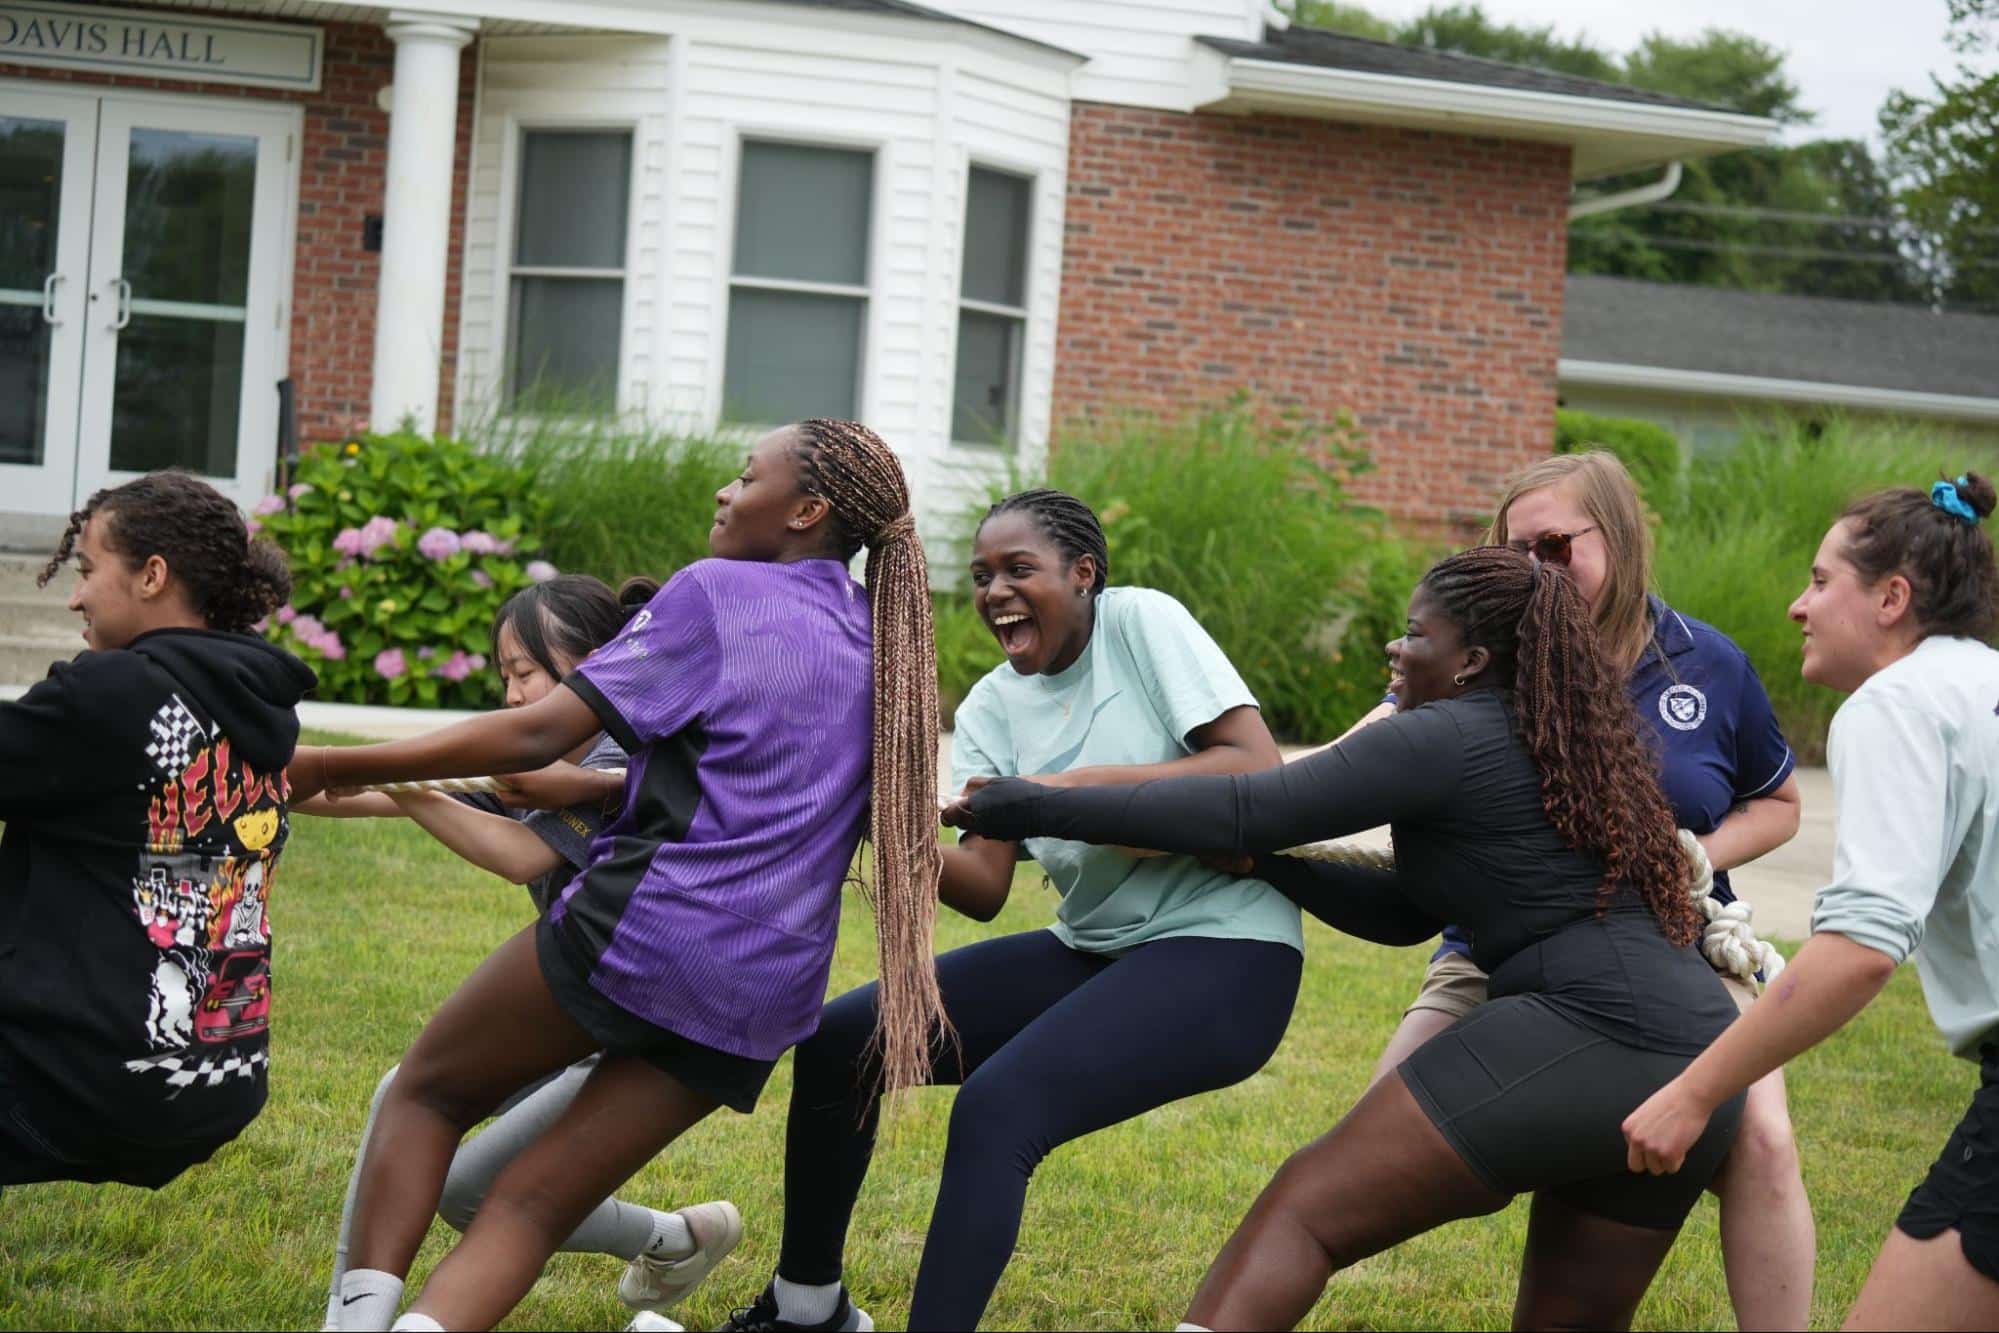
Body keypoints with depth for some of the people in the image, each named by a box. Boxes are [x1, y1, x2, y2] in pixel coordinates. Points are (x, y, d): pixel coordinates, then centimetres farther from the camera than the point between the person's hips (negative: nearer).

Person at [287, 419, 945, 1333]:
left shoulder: (715, 592, -4)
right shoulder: (885, 650, 16)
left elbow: (540, 734, -10)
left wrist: (339, 768, -6)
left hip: (642, 925, -6)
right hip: (769, 994, 6)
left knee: (428, 1089, 15)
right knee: (534, 1203, 7)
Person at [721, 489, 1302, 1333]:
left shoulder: (1140, 622, -10)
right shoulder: (991, 709, 6)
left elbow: (1259, 769, -20)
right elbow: (986, 888, -4)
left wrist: (1084, 785, -27)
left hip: (1223, 952, -7)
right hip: (1092, 949, 7)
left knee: (998, 1104, -30)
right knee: (839, 1042, 2)